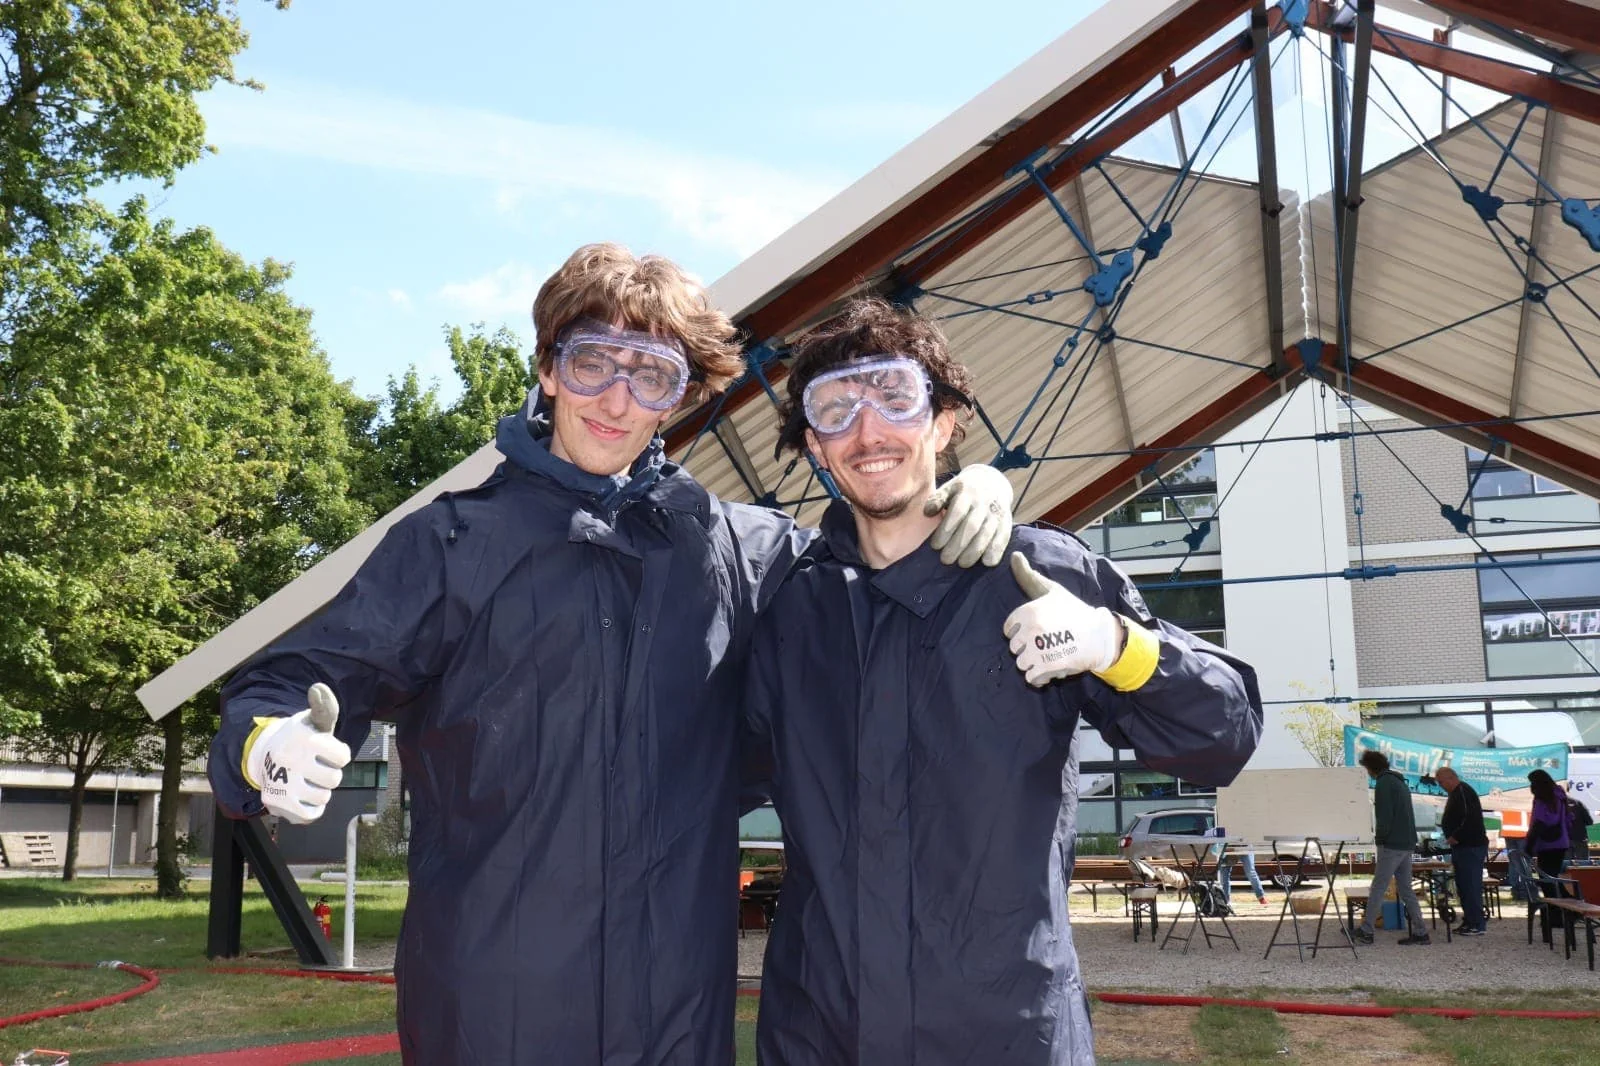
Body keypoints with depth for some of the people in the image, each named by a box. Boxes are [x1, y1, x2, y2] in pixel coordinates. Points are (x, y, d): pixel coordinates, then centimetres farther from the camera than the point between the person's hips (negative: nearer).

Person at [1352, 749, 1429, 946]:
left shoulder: (1383, 783, -12)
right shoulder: (1400, 782, 18)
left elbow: (1384, 816, -19)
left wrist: (1380, 837, -5)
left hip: (1392, 845, -9)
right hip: (1407, 844, 9)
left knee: (1377, 889, -3)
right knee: (1406, 889, 11)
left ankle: (1366, 931, 1)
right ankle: (1420, 932, 10)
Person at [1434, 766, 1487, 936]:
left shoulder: (1463, 792, -15)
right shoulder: (1456, 793, 19)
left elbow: (1470, 819, -24)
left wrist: (1455, 837, -19)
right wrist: (1451, 836, 15)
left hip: (1471, 847, -11)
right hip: (1463, 847, 11)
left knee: (1471, 885, -9)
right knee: (1463, 885, 13)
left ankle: (1477, 924, -6)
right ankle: (1469, 921, 18)